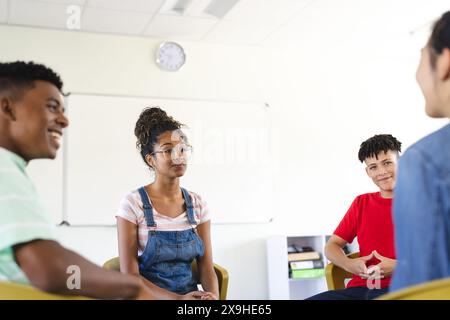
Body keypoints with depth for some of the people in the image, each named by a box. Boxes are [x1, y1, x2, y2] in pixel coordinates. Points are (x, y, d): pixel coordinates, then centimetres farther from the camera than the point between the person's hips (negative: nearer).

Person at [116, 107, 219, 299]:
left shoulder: (197, 204, 4)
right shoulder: (133, 204, -7)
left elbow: (206, 268, 3)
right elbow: (130, 274, -9)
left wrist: (213, 296, -17)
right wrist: (174, 298, -21)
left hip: (191, 294, 4)